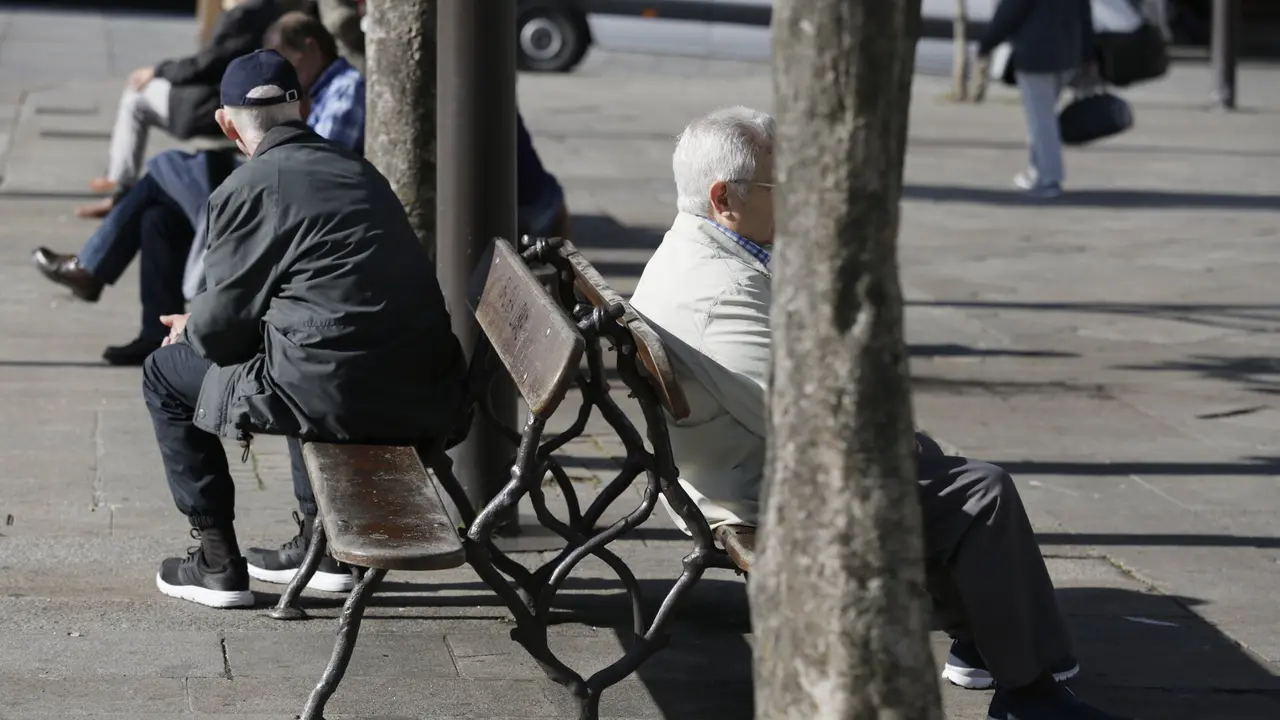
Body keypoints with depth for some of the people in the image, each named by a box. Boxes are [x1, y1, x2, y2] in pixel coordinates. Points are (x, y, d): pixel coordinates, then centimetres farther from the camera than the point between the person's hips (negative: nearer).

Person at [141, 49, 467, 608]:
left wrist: (190, 329, 24)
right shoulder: (359, 171, 15)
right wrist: (205, 322, 34)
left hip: (334, 394, -7)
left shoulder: (246, 189, -5)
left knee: (165, 373, 16)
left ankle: (218, 564, 16)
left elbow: (222, 325, -1)